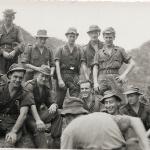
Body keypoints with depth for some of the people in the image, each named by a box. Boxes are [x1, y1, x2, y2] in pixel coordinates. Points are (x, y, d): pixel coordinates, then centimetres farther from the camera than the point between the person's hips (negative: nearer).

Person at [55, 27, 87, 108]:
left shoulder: (79, 50, 13)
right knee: (59, 101, -1)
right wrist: (60, 79, -12)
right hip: (63, 75, -1)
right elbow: (57, 65, 1)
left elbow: (83, 64, 3)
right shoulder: (61, 49, 9)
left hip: (74, 76, 1)